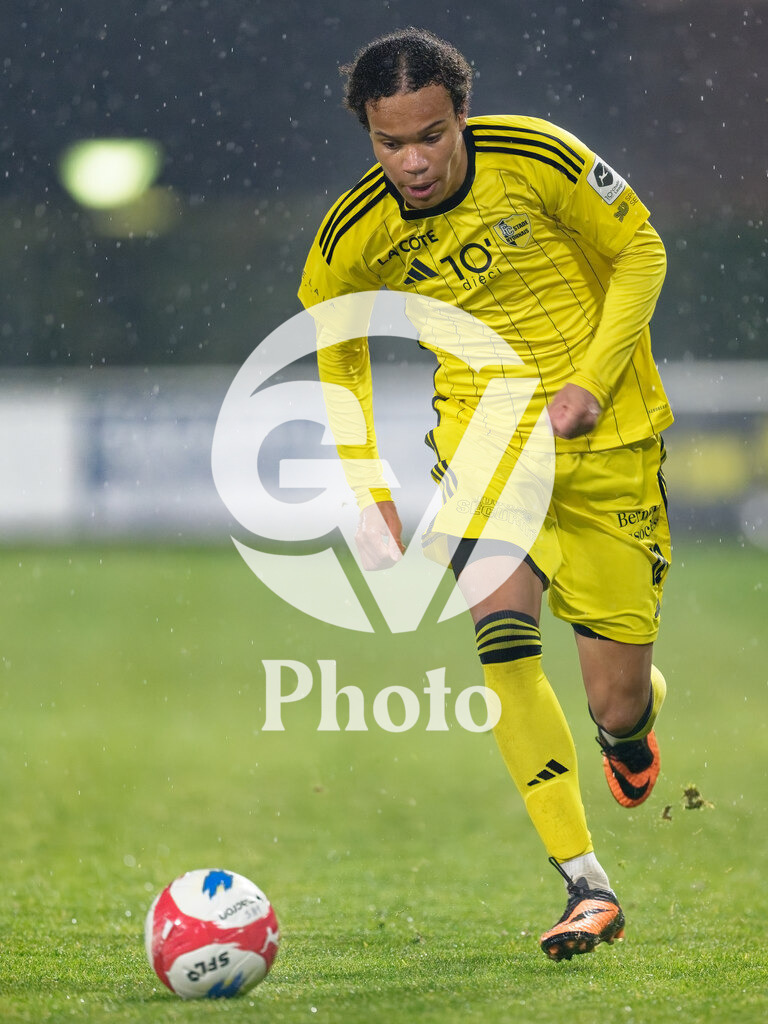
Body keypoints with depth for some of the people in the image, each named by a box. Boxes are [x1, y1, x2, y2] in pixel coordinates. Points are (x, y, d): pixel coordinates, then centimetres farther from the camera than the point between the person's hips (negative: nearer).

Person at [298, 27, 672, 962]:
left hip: (605, 433, -1)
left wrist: (592, 383, -13)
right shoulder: (355, 237, -9)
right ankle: (584, 884, -23)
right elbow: (338, 353, 10)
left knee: (617, 701, -2)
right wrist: (365, 489, 1)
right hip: (481, 427, 1)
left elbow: (640, 253, -2)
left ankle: (635, 713, 40)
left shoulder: (539, 159, -16)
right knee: (500, 630, -27)